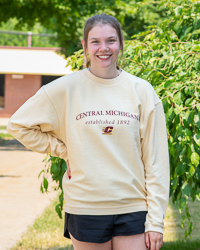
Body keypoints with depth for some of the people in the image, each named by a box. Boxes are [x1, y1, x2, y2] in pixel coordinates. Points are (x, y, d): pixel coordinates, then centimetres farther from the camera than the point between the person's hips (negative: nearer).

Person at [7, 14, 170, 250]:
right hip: (85, 210, -1)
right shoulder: (65, 89, -1)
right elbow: (18, 125, 8)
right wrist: (64, 151, 2)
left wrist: (156, 221, -2)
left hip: (132, 210, 1)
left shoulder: (142, 91, 2)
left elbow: (156, 160, 2)